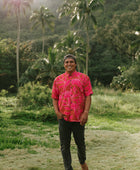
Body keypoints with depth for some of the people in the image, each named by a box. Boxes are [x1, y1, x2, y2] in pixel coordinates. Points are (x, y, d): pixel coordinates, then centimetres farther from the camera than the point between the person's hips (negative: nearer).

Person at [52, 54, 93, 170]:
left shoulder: (83, 78, 4)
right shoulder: (58, 80, 10)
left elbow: (88, 96, -2)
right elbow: (54, 97, 14)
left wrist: (85, 113, -11)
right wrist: (57, 111, -2)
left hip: (78, 117, -1)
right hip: (63, 117, 2)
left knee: (80, 143, 10)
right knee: (64, 145, 4)